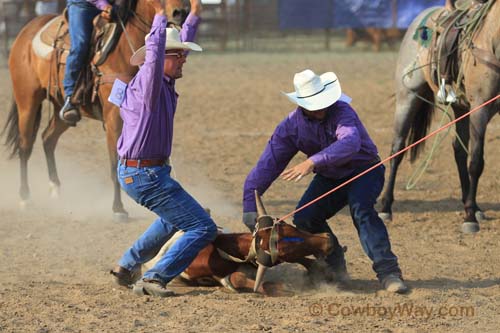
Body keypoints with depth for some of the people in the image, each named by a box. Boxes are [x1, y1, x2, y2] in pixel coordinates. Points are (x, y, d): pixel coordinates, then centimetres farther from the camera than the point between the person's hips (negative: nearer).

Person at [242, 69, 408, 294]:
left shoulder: (341, 111, -29)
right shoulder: (291, 126, -15)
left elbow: (350, 142, -50)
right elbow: (267, 165, -14)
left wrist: (313, 161, -61)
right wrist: (250, 205, -21)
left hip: (364, 171, -5)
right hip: (329, 178, 5)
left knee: (360, 208, -33)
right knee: (304, 218, -14)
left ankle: (388, 272, -33)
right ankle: (335, 266, 10)